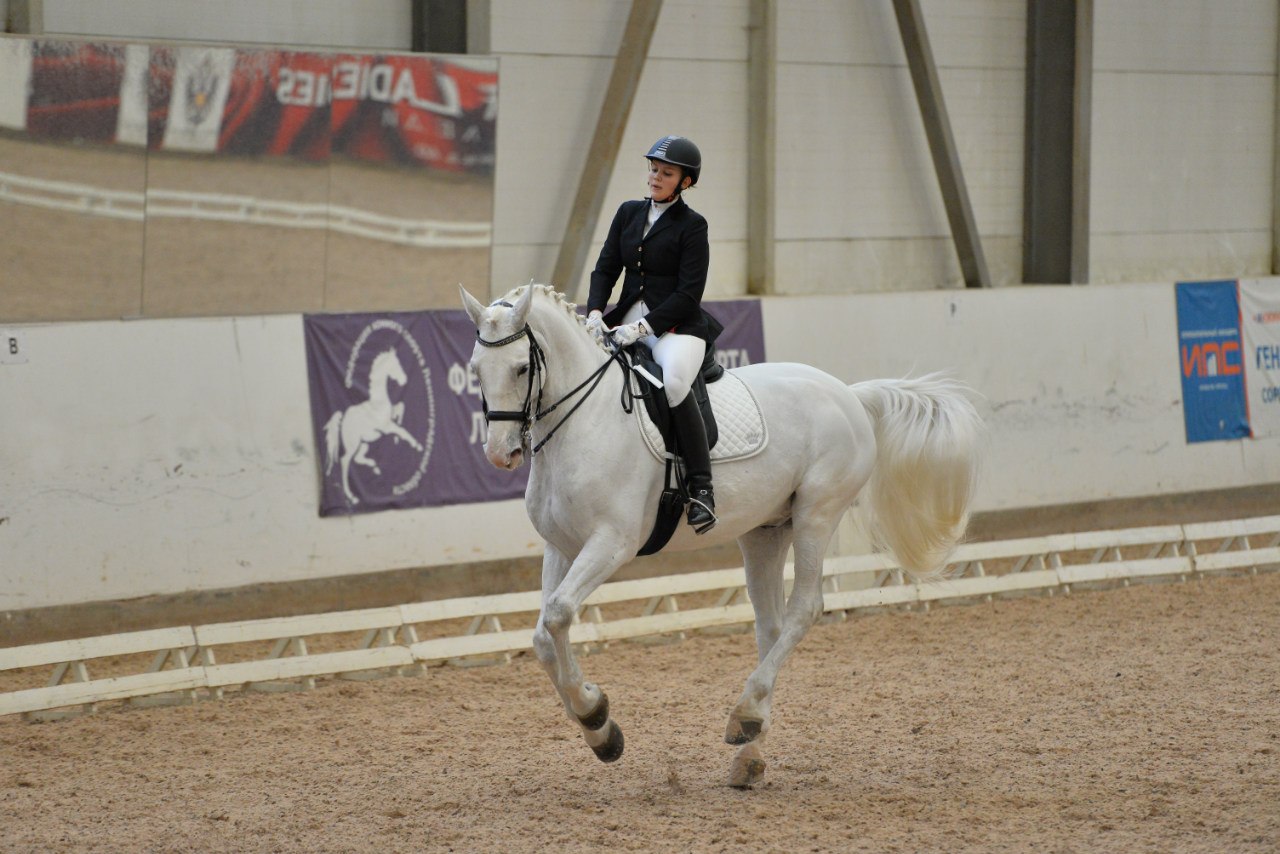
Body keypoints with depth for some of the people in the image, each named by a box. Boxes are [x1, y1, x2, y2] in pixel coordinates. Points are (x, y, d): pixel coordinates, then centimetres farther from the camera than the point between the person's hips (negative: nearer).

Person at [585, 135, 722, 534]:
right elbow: (606, 268, 11)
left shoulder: (692, 226, -3)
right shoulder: (629, 213, 14)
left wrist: (644, 327, -19)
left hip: (677, 324, -6)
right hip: (628, 319, 6)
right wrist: (595, 312, -8)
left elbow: (688, 294, -9)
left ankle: (701, 488, -30)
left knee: (674, 382, -35)